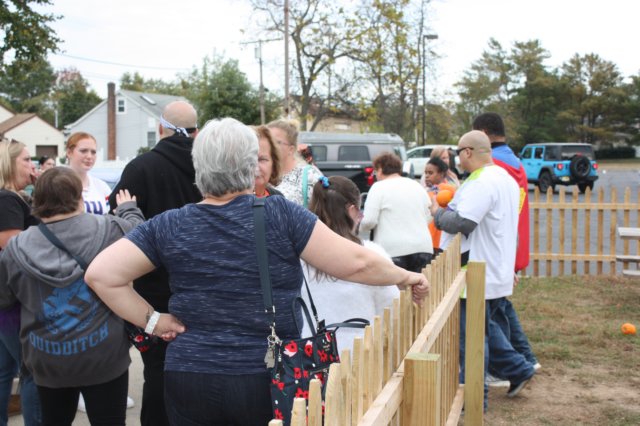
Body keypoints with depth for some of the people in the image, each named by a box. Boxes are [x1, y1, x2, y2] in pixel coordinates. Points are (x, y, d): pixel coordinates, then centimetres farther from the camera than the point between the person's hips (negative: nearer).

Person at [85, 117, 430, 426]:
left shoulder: (168, 226, -2)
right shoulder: (279, 214, -8)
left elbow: (101, 274, -4)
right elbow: (354, 263, -7)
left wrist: (152, 320, 2)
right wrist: (407, 277, 9)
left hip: (188, 376, 2)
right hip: (268, 379, -2)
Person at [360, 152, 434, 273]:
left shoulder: (379, 187, -4)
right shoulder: (417, 186, 14)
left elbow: (368, 221, -10)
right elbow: (428, 218, 19)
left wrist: (359, 227, 9)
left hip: (393, 252, -5)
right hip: (423, 249, 6)